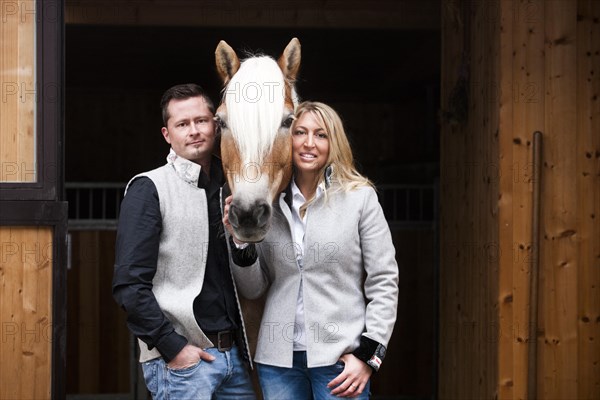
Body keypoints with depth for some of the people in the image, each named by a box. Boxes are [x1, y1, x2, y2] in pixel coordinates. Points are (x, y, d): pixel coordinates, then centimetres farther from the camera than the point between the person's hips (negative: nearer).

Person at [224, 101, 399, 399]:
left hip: (340, 357, -3)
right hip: (278, 359, 3)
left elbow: (384, 284, -2)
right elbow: (253, 289, 10)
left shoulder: (360, 197, -3)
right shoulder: (270, 203, 6)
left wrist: (368, 355, -8)